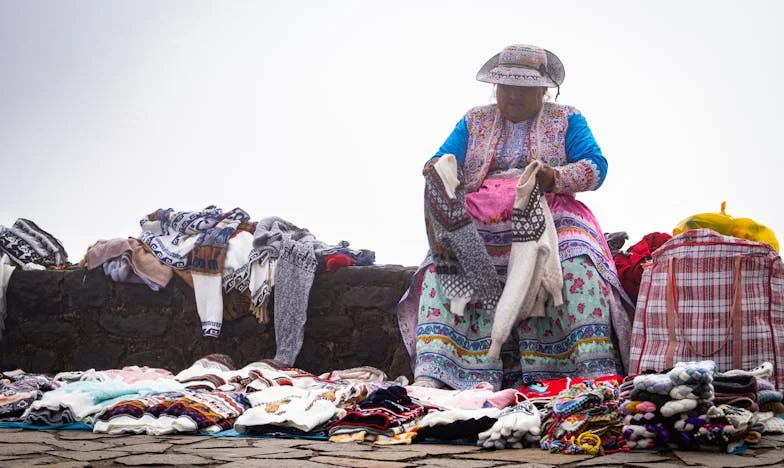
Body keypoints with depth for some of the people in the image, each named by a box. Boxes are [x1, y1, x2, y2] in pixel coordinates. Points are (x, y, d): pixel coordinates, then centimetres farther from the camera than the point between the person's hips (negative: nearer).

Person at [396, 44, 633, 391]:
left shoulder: (566, 120, 13)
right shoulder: (474, 122, 20)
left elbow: (596, 167, 0)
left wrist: (555, 178, -22)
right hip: (480, 225, 2)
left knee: (577, 262, -34)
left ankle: (597, 370, -37)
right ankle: (429, 375, -36)